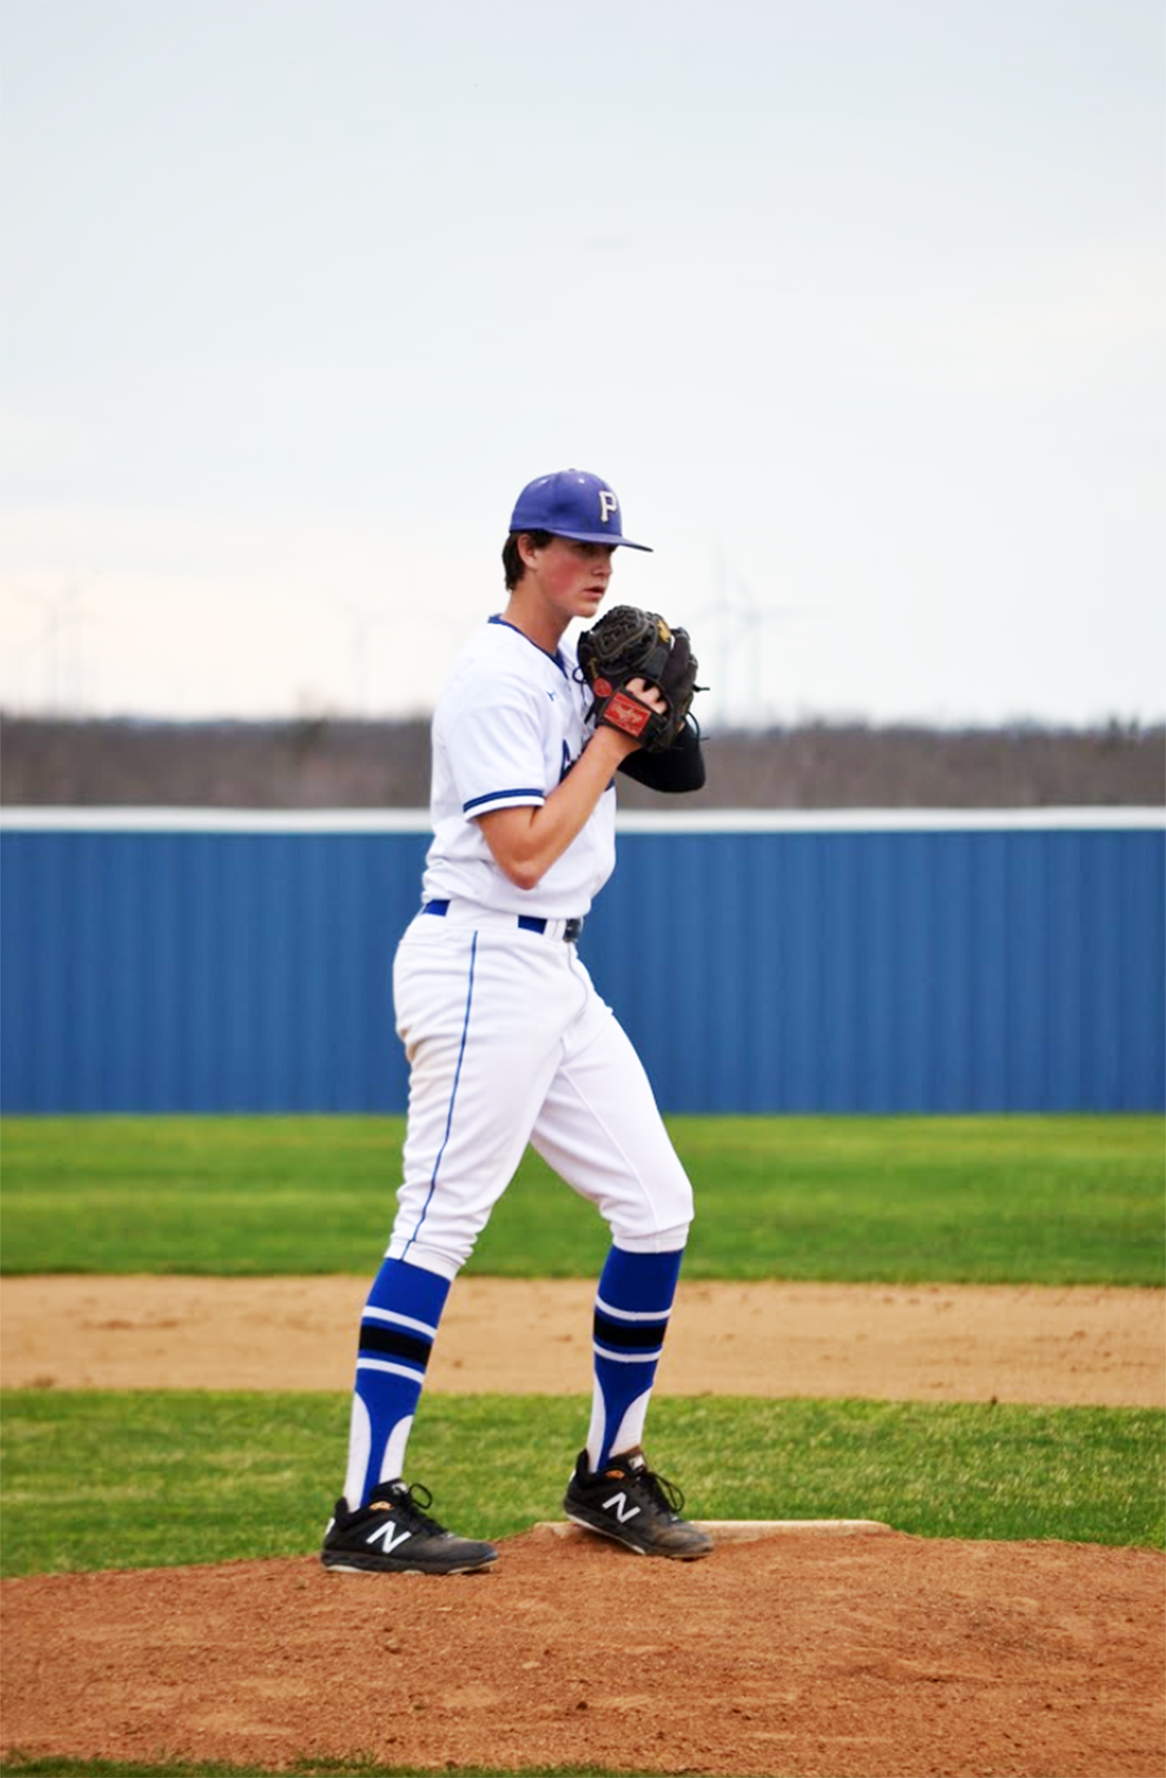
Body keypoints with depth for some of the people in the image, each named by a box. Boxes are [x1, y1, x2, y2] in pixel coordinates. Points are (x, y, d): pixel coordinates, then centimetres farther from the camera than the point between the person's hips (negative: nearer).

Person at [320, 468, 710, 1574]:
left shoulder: (564, 671, 16)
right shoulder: (497, 676, -13)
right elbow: (525, 852, -19)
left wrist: (650, 699, 3)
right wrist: (608, 742, -11)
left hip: (555, 972, 10)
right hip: (480, 963, -10)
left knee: (656, 1205, 7)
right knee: (438, 1224, -13)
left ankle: (609, 1475, 18)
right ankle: (367, 1512, -16)